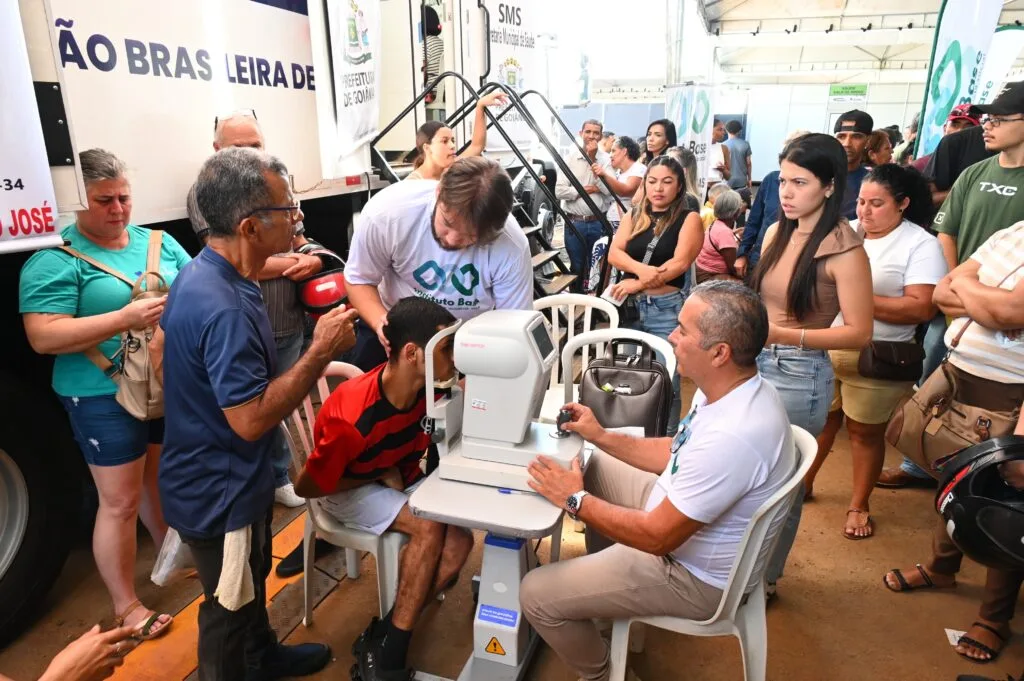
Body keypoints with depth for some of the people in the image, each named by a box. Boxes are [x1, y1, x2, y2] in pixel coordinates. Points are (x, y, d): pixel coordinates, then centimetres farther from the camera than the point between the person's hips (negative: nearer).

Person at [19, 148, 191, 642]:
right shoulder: (54, 258, -10)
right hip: (105, 397, -5)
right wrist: (124, 318, -27)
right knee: (120, 501, 5)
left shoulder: (159, 242, 7)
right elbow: (43, 337, -18)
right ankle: (125, 607, 21)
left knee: (162, 480, 22)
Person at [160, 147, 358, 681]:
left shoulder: (205, 273, 0)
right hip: (219, 491, -10)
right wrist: (321, 352, -26)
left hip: (229, 478, 10)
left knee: (251, 578, 30)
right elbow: (252, 419, -31)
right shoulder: (222, 308, -33)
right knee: (229, 605, 15)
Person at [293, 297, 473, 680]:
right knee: (429, 526, -28)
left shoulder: (429, 388, -20)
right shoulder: (353, 419, -35)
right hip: (347, 489, -5)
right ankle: (388, 650, -11)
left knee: (459, 541, -19)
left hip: (401, 479, 6)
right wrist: (378, 476, -16)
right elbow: (307, 487, -21)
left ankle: (382, 638, -6)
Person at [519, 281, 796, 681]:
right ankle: (601, 580, 36)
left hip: (693, 574, -9)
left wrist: (576, 500, -18)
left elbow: (658, 537, -29)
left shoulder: (732, 437, -38)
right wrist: (601, 436, 4)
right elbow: (677, 454, 8)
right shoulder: (731, 389, -8)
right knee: (593, 465, 20)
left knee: (536, 595, -9)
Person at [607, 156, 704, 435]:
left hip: (667, 308, -4)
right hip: (629, 306, 4)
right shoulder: (633, 217, 12)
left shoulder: (689, 219, 1)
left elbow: (680, 262, -12)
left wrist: (638, 283, -17)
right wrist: (641, 269, -20)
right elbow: (613, 254, -1)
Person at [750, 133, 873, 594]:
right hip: (754, 363, 6)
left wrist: (785, 336, -24)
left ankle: (764, 578, 32)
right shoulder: (777, 232, 5)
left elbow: (859, 333, -16)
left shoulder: (844, 250, -14)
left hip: (799, 376, -6)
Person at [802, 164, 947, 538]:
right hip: (824, 348, 4)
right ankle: (803, 482, 36)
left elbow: (922, 308, -18)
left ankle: (859, 504, 29)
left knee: (865, 432, 11)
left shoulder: (920, 244, -9)